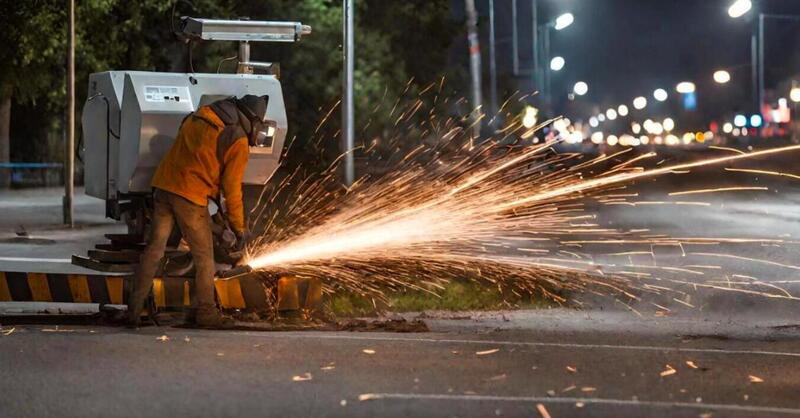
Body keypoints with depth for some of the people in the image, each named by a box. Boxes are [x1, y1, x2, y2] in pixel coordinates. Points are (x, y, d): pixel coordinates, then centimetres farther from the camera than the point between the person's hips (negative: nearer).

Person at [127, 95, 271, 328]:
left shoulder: (198, 117, 12)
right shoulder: (238, 141, -7)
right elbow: (231, 188, -6)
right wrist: (239, 227, 2)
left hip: (164, 185, 6)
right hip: (190, 197, -6)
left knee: (154, 249, 9)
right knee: (204, 257, 9)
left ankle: (135, 309, 5)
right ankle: (205, 312, 14)